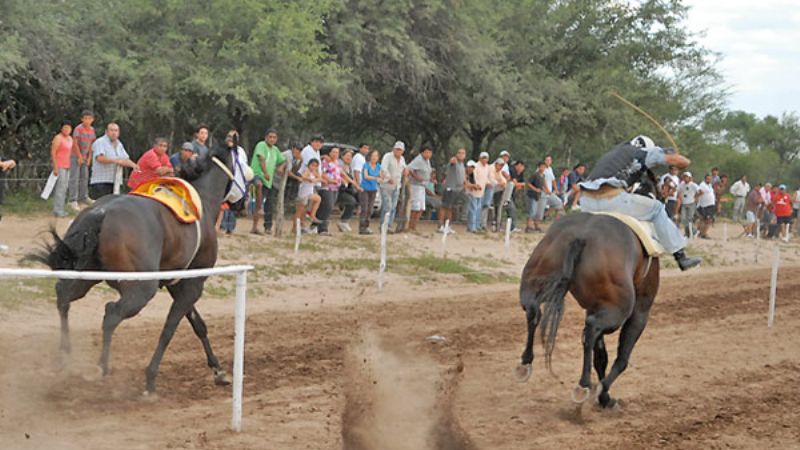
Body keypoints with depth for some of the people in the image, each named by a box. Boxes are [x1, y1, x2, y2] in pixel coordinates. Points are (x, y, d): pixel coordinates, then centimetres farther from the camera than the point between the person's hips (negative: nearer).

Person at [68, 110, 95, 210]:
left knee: (84, 177, 10)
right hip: (75, 156, -7)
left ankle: (83, 198, 19)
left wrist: (89, 157, 5)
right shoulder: (78, 129, -16)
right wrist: (80, 157, -15)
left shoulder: (92, 130, 4)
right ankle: (73, 200, -10)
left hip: (84, 157, 7)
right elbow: (75, 143, -17)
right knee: (74, 178, -9)